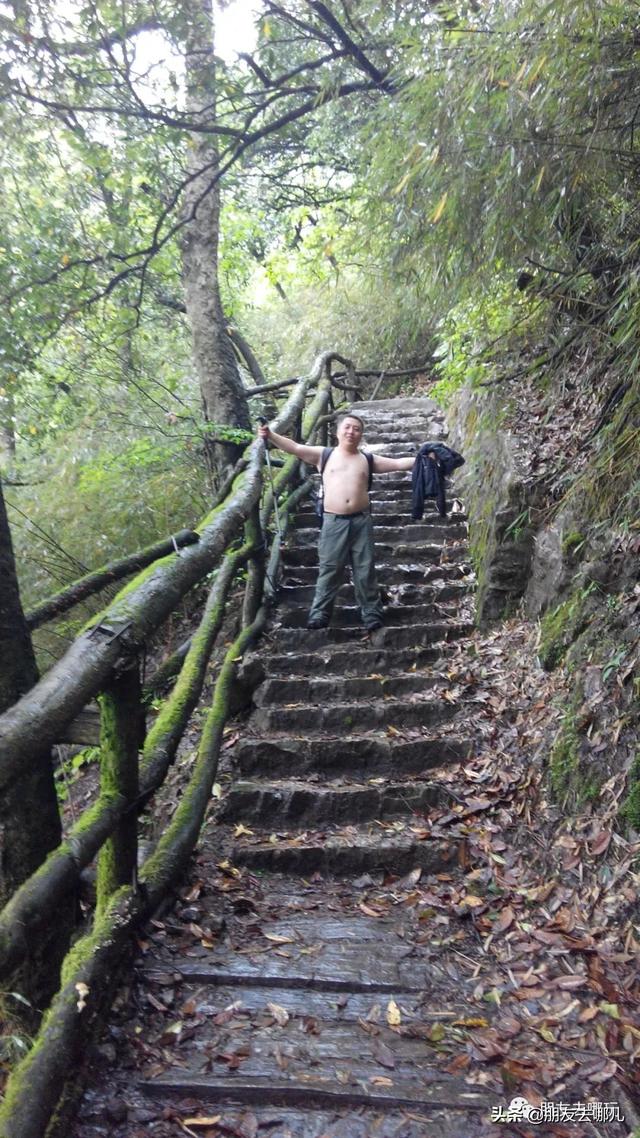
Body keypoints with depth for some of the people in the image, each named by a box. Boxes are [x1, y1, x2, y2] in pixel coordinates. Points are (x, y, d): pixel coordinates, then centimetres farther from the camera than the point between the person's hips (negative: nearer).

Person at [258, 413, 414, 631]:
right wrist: (270, 435, -11)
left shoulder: (368, 459, 11)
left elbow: (398, 463, 10)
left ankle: (372, 614, 12)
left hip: (361, 520, 1)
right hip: (333, 521, -1)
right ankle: (319, 613, 9)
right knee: (329, 568, 2)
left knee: (365, 569, 5)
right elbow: (294, 447, 0)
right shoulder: (324, 455, 7)